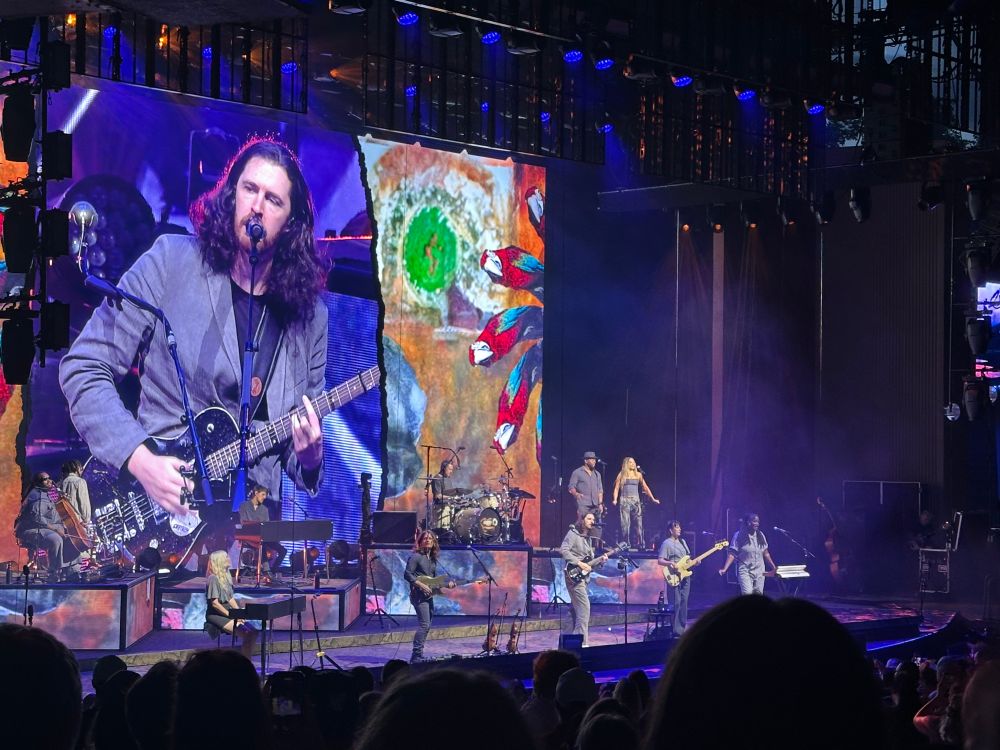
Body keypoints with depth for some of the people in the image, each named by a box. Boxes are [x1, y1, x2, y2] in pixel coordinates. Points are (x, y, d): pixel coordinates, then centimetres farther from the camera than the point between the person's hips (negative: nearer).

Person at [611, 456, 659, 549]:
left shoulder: (638, 474, 11)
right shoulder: (622, 475, 5)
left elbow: (645, 487, 14)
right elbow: (616, 488, 3)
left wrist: (653, 499, 11)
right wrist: (615, 500, -11)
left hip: (636, 500, 2)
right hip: (625, 501, -2)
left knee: (639, 523, -4)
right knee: (625, 524, -4)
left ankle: (641, 544, -3)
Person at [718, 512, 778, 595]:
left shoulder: (760, 536, 6)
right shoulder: (739, 536, -7)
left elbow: (765, 553, 16)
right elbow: (732, 554, -9)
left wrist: (773, 567, 15)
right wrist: (725, 568, -19)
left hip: (759, 572, 5)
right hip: (745, 571, -5)